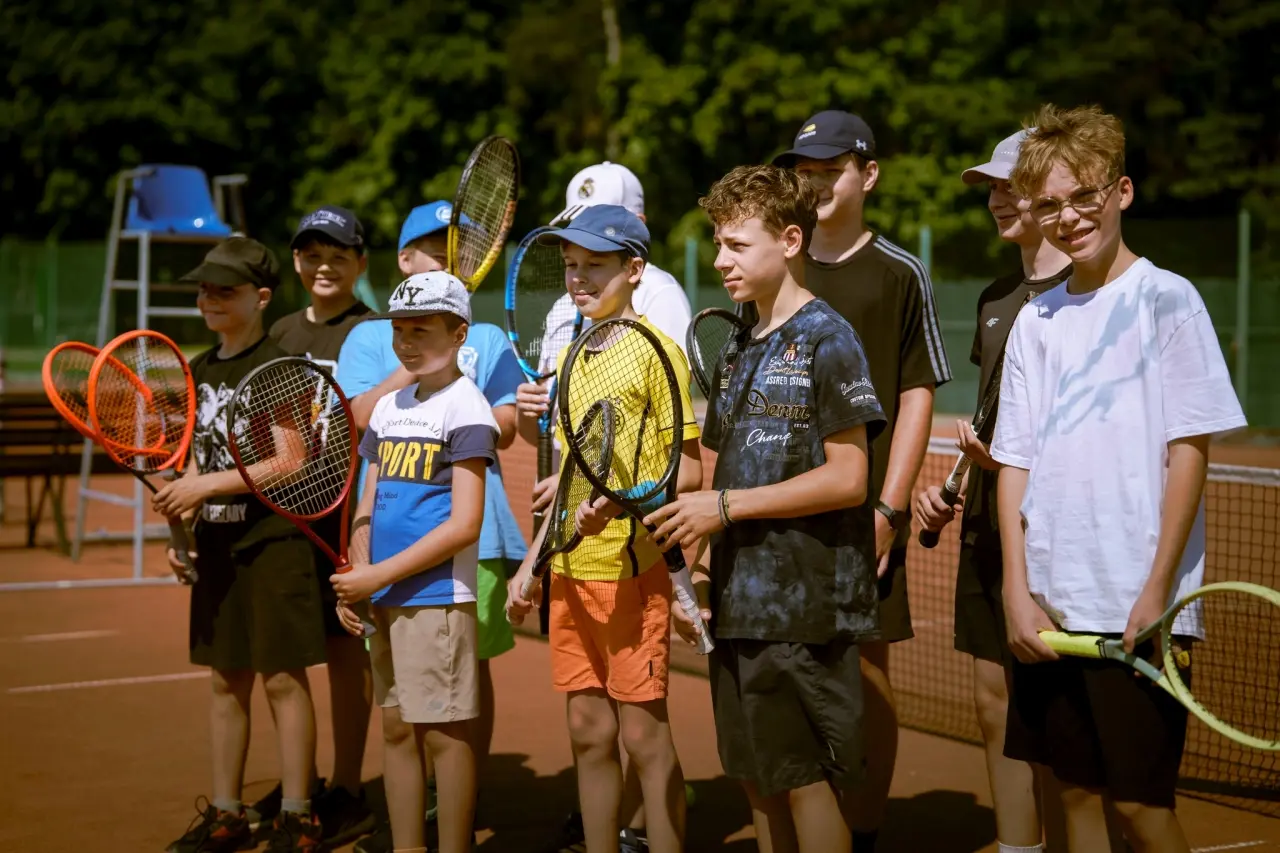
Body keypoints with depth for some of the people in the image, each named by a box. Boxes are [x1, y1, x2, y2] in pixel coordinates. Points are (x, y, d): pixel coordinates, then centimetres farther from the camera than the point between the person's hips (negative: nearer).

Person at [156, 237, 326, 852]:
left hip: (275, 542, -7)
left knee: (283, 679, -1)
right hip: (217, 545, 7)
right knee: (226, 680, 12)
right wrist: (181, 522, 6)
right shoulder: (202, 370, 12)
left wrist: (206, 486, -19)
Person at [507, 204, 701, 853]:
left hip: (632, 567, -7)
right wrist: (533, 561, 18)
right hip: (570, 572, 7)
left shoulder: (655, 350, -9)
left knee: (643, 734, -3)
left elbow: (688, 472, -12)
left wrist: (618, 501, -28)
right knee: (588, 731, 11)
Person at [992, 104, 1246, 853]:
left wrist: (1157, 591, -13)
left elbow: (1190, 450, -8)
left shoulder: (1166, 299, -4)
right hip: (1050, 607, 5)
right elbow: (1015, 462, 9)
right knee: (1077, 793, 10)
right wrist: (1019, 593, -1)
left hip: (1138, 609, -5)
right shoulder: (1035, 321, 10)